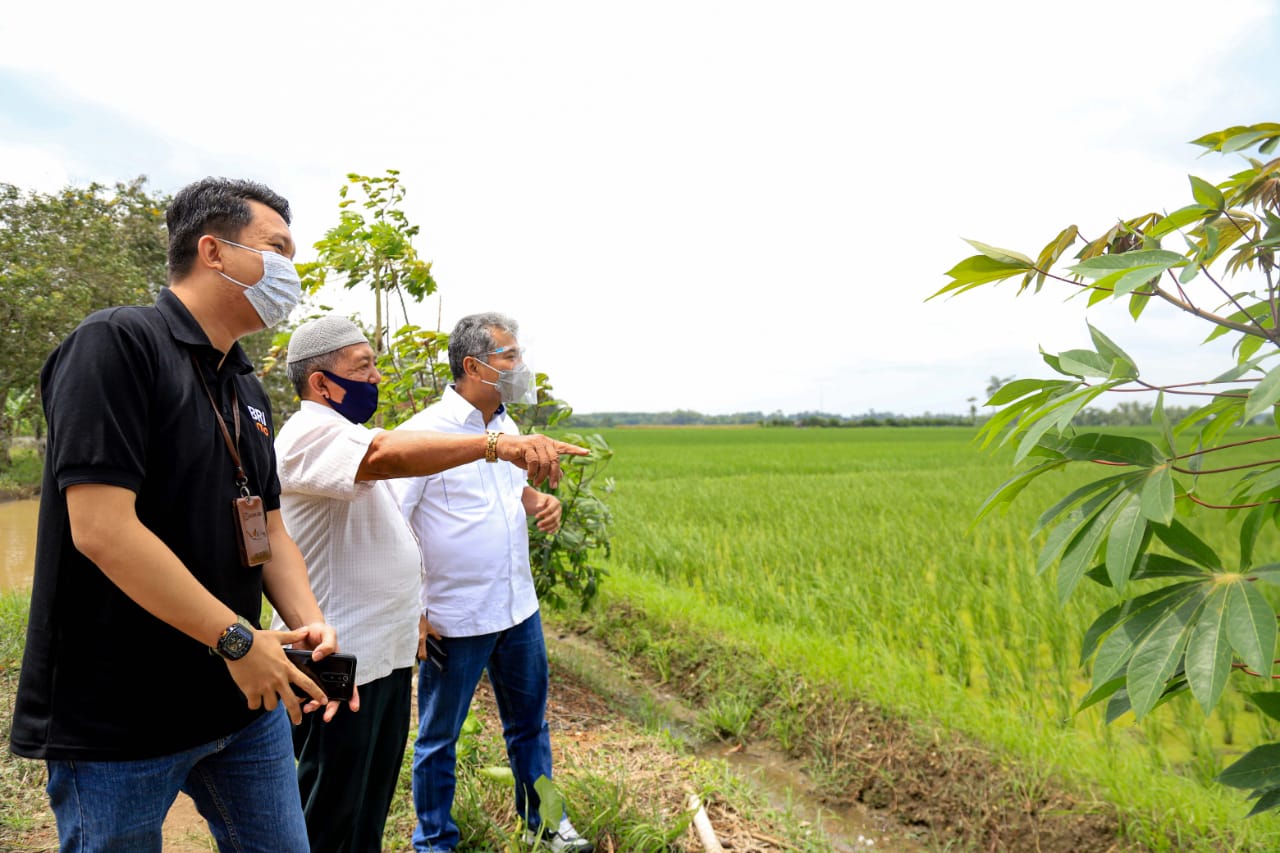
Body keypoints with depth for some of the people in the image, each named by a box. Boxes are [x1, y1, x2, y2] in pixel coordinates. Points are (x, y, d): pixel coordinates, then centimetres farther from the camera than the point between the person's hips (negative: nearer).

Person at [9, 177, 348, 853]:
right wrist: (238, 639, -20)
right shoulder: (117, 343, -15)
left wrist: (307, 622, -5)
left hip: (245, 700, 8)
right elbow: (101, 529, -24)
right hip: (119, 720, -7)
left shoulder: (247, 389, 11)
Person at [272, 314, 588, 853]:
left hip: (386, 651, 10)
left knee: (373, 801, 21)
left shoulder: (348, 434, 15)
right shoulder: (309, 435, -20)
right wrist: (497, 443, -50)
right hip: (338, 663, -9)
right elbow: (388, 454, -39)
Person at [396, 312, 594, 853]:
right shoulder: (423, 433, -17)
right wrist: (412, 615, -15)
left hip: (519, 608, 7)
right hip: (454, 622, -6)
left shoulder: (505, 425, 5)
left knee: (529, 722, 20)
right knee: (438, 737, 12)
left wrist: (541, 503, -3)